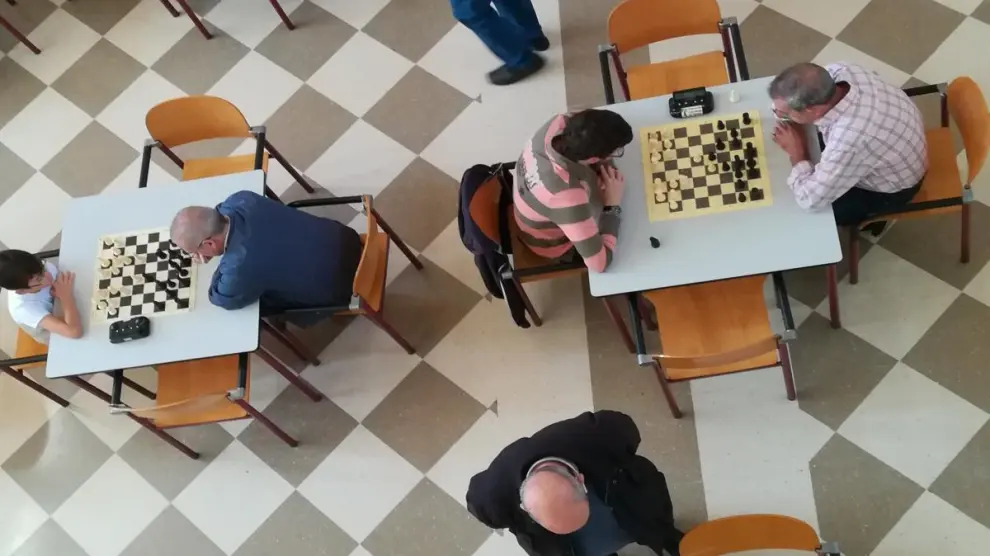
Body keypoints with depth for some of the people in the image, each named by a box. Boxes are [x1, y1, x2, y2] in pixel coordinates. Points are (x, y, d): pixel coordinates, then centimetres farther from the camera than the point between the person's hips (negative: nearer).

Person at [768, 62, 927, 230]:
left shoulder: (848, 140, -48)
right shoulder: (843, 72, -27)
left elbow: (810, 200, -36)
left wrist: (796, 152, -23)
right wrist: (784, 111, -19)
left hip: (893, 188, -6)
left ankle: (867, 216, 31)